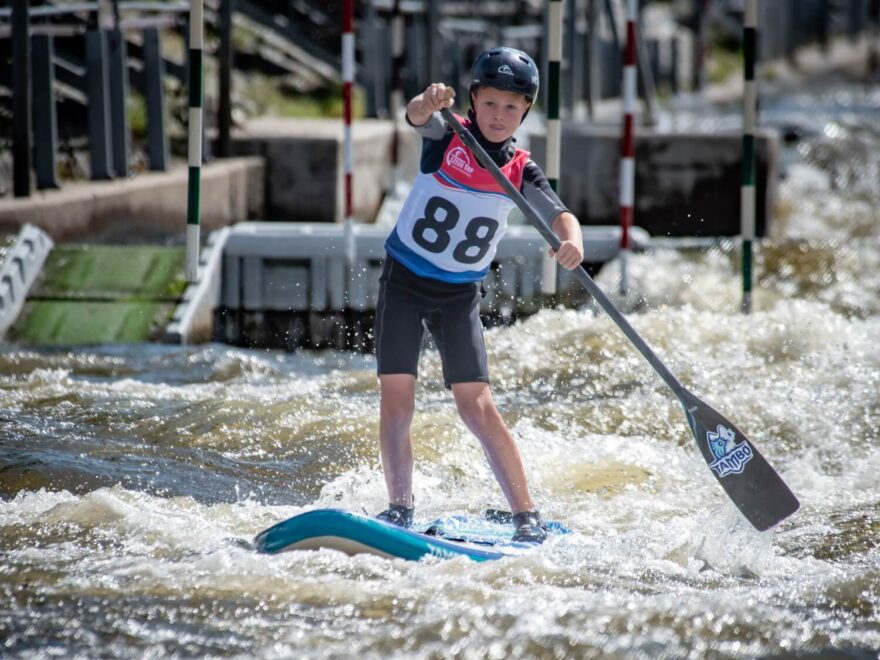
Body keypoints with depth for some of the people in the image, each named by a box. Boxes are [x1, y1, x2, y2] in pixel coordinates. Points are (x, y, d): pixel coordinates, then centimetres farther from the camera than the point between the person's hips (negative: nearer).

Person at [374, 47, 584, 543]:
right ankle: (400, 510, 2)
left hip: (460, 297, 1)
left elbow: (560, 216, -14)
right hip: (403, 283, 0)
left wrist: (571, 240, -38)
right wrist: (428, 103, -54)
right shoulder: (446, 137, -8)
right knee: (396, 400, -8)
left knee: (478, 408, -7)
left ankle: (527, 515, -1)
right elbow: (417, 117, -30)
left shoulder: (521, 172, -2)